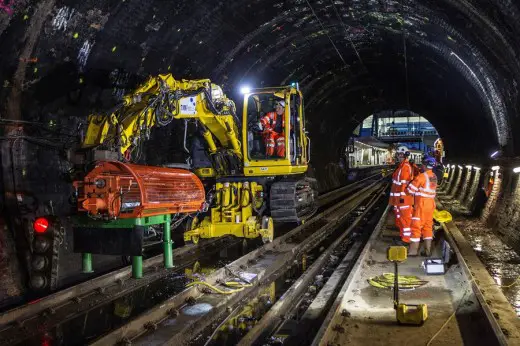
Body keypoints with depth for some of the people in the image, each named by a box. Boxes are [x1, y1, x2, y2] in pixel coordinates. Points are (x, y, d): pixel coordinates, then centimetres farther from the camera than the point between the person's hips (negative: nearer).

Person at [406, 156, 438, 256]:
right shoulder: (434, 177, 7)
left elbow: (411, 189, -12)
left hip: (421, 204, -7)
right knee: (428, 226, 12)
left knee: (416, 226, -2)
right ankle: (428, 250, 15)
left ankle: (413, 250, 0)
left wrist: (413, 193, 8)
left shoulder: (422, 176, -16)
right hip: (431, 203, 7)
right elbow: (432, 189, 14)